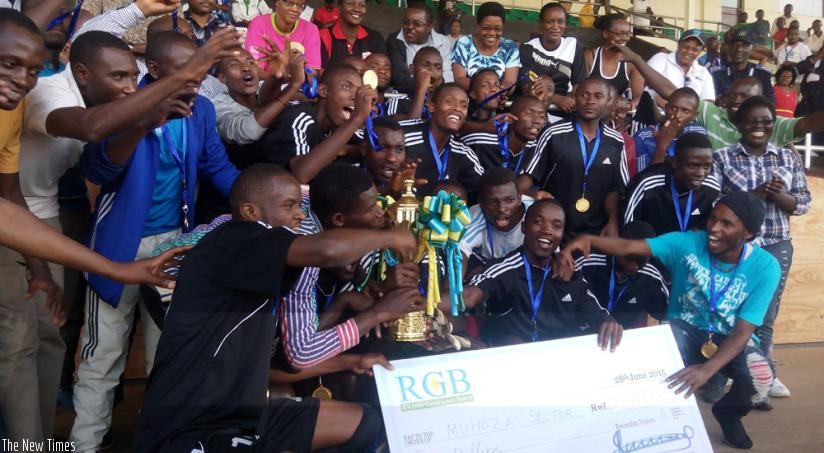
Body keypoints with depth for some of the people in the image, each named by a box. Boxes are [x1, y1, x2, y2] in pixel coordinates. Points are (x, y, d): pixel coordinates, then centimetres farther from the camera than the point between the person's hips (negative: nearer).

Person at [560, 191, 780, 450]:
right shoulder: (687, 243, -16)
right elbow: (629, 248, -25)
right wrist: (587, 239, -46)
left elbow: (743, 331, -21)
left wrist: (707, 369, -38)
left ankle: (728, 413, 8)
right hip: (686, 330, -1)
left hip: (729, 340, 1)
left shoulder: (765, 267, -16)